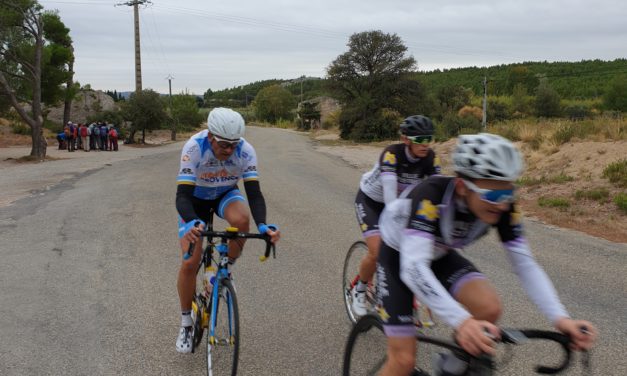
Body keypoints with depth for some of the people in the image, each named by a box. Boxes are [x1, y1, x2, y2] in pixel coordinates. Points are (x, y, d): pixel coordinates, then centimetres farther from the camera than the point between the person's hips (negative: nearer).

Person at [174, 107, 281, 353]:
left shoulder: (245, 150, -29)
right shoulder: (194, 148, -34)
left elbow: (254, 193, -32)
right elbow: (182, 195, -39)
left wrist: (263, 225, -50)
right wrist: (192, 223, -59)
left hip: (226, 194, 1)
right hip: (195, 198, -1)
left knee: (241, 220, -36)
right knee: (189, 263, -11)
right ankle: (186, 323, 12)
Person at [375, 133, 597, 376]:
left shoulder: (502, 206, -23)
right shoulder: (431, 195, -39)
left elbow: (525, 264, -19)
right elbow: (413, 267, -48)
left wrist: (560, 318, -35)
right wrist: (462, 321, -61)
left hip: (440, 256, 4)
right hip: (398, 256, -4)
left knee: (489, 308, -23)